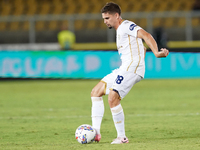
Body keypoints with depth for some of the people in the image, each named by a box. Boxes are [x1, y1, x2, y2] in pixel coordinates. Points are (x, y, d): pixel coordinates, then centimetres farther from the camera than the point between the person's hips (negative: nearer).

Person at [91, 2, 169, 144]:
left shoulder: (126, 26, -7)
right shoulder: (120, 30, 23)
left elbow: (146, 35, -23)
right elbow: (142, 47, 32)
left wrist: (156, 52, -36)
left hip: (132, 68, -11)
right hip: (124, 69, 11)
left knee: (113, 98, -22)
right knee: (96, 92, 8)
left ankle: (122, 137, -13)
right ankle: (95, 133, 1)